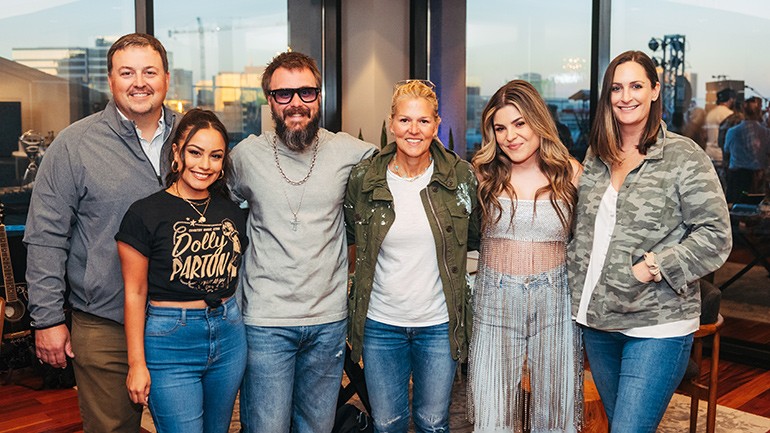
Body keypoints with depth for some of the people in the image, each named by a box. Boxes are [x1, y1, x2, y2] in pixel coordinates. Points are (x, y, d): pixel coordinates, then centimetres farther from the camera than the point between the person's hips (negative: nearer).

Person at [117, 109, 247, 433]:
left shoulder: (232, 211, 6)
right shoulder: (145, 213, -9)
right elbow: (135, 293, -7)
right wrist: (136, 364, -7)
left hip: (229, 335, 5)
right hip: (171, 342, -5)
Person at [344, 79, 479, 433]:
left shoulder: (460, 175, -6)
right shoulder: (364, 178, -6)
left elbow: (475, 236, 9)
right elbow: (350, 233, 10)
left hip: (439, 324, 0)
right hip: (381, 322, 0)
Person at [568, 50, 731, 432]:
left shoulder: (684, 157, -8)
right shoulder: (596, 159, 9)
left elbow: (715, 235, -11)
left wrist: (655, 268, -19)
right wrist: (577, 291, 7)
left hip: (657, 327, -6)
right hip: (597, 321, 6)